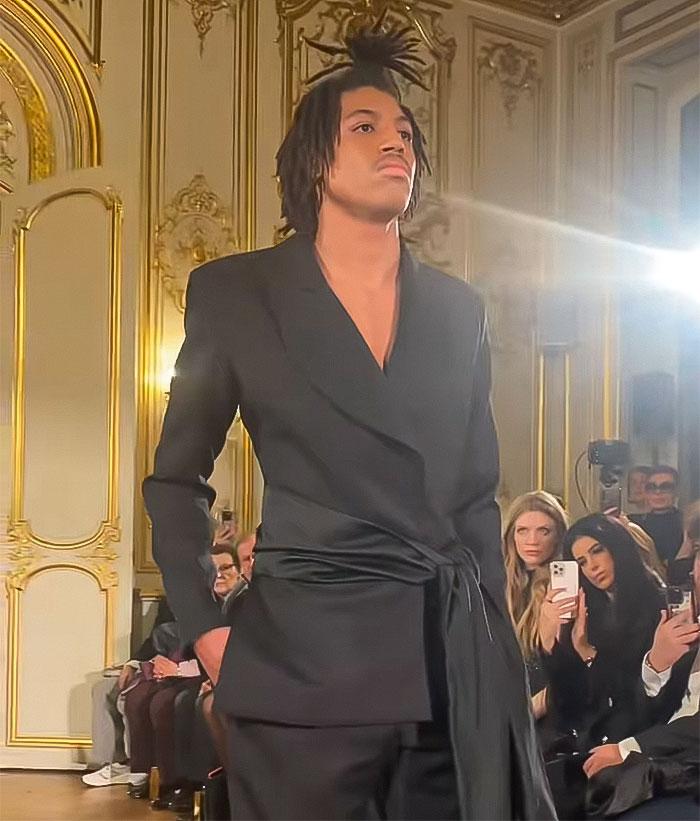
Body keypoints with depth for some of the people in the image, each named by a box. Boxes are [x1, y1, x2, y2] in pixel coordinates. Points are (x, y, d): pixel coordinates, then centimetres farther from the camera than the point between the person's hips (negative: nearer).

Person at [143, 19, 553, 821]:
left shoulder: (457, 309, 11)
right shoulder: (236, 292, 2)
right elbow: (176, 479, 6)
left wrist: (493, 634, 8)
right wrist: (206, 631, -2)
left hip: (458, 664, 3)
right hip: (305, 654, -3)